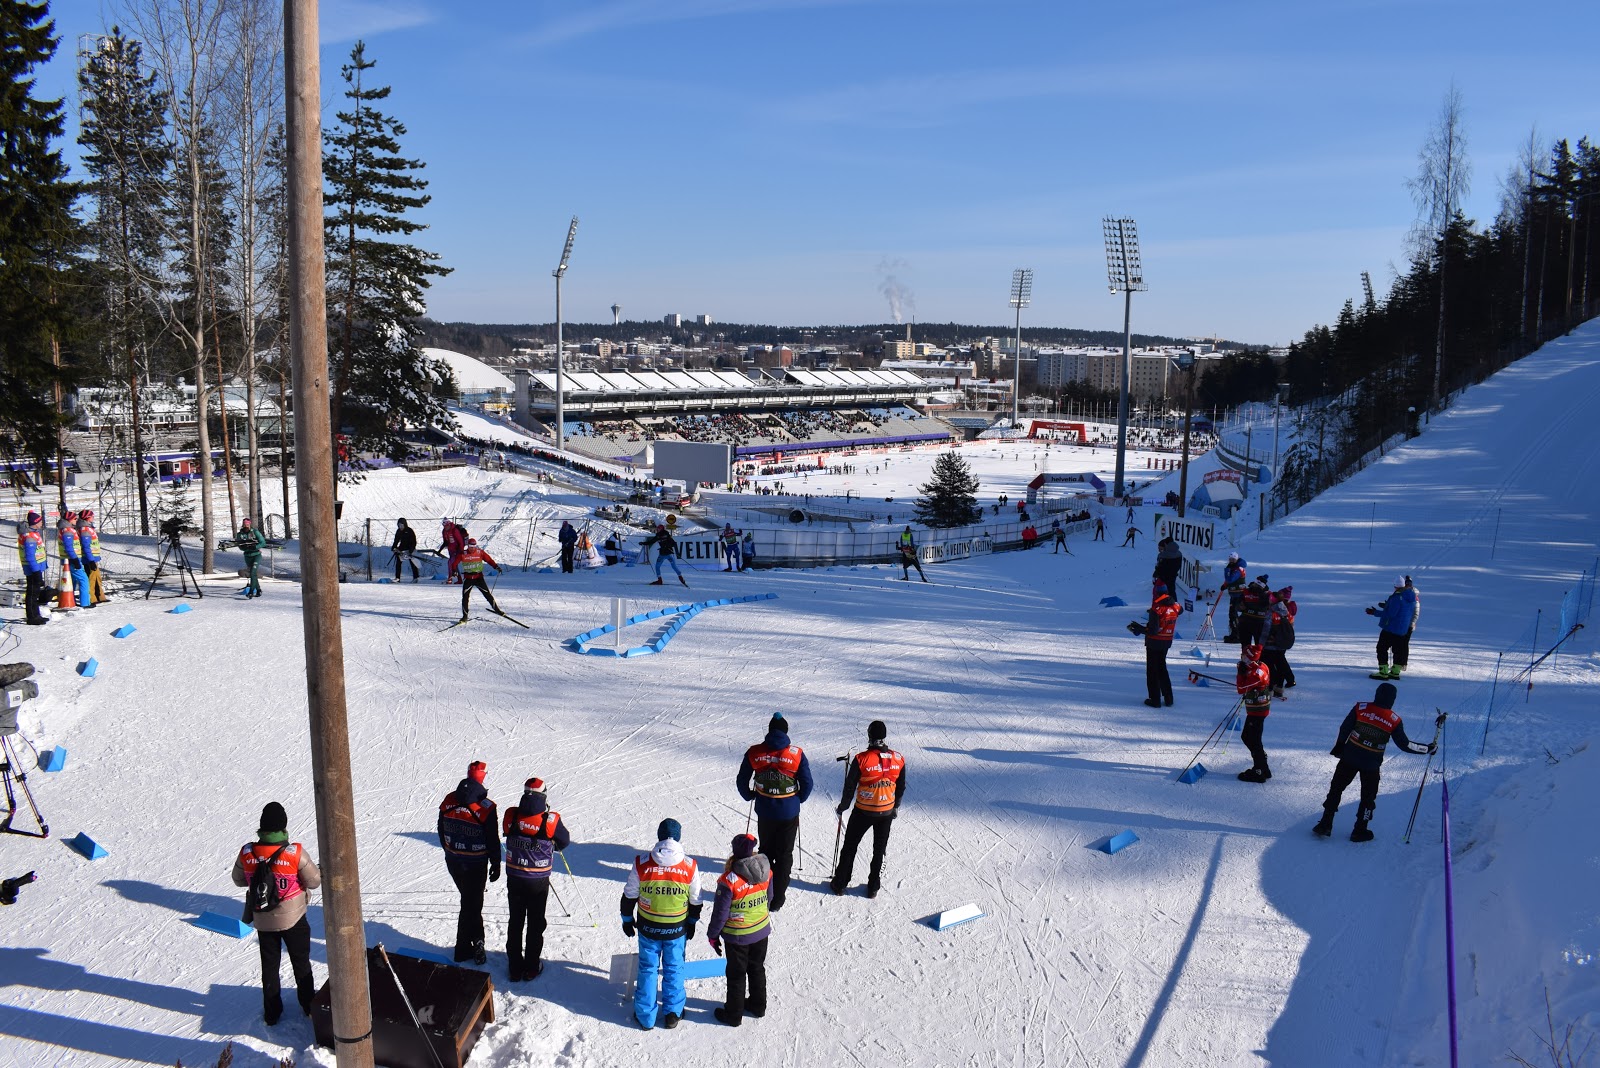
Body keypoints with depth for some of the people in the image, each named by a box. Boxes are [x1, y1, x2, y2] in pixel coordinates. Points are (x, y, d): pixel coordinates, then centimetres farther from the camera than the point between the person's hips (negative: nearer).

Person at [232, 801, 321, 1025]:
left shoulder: (246, 853, -17)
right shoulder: (295, 853, -27)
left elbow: (238, 880, 0)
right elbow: (314, 881, -16)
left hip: (263, 920, 2)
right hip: (293, 918, -2)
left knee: (269, 965, 20)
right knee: (301, 962, 18)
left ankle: (272, 1013, 30)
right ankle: (309, 1006, 32)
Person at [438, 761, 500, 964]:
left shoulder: (449, 800, -4)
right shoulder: (485, 807, -19)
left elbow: (441, 831, 8)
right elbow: (493, 841, -12)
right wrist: (495, 864, 1)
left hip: (452, 861, 5)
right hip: (475, 865, -5)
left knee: (471, 901, 21)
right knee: (471, 905, 8)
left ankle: (476, 941, 32)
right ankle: (464, 949, 15)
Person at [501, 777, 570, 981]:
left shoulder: (511, 815, -12)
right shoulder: (550, 820, -19)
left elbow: (508, 834, 4)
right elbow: (564, 842, -4)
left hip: (514, 878, 2)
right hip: (538, 881, -2)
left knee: (515, 922, 17)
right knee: (536, 924, 16)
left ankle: (515, 968, 27)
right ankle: (531, 968, 25)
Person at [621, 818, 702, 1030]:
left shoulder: (641, 864, -15)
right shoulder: (690, 866, -12)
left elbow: (629, 896, -4)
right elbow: (695, 900, 1)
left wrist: (627, 919, 13)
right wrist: (692, 922, 17)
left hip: (647, 927, 0)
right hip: (678, 929, 0)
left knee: (647, 969, 15)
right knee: (674, 968, 18)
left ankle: (645, 1016, 23)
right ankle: (673, 1012, 28)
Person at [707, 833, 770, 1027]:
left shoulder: (729, 881, -29)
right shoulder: (766, 871, -13)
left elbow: (720, 913, -20)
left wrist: (712, 935, -4)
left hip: (737, 936, -5)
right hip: (761, 931, 5)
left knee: (736, 974, 13)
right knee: (757, 969, 24)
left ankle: (733, 1014, 28)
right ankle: (758, 1005, 40)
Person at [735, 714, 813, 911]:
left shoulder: (754, 752, -8)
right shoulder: (797, 754, -12)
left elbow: (742, 782, 0)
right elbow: (807, 784, -6)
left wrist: (751, 796, 18)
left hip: (764, 812, 2)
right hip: (789, 813, -2)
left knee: (765, 852, 21)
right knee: (784, 855, 12)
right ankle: (777, 899, 14)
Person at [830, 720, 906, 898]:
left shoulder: (861, 759, -19)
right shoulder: (898, 759, -9)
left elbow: (850, 786, -10)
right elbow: (901, 788, 4)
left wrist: (843, 806, 6)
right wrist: (896, 807, 20)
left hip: (863, 811, -3)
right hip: (886, 812, 3)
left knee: (850, 847, 15)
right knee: (879, 850, 18)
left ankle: (840, 883, 23)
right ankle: (873, 887, 26)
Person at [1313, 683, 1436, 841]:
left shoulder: (1360, 708, -9)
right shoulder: (1394, 721, -10)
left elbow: (1344, 729, -5)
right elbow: (1405, 744, -5)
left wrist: (1339, 745, 10)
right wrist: (1428, 748, 8)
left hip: (1349, 758, 1)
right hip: (1372, 765, -1)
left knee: (1336, 789, 13)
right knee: (1368, 797, 18)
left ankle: (1325, 825, 13)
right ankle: (1359, 831, 24)